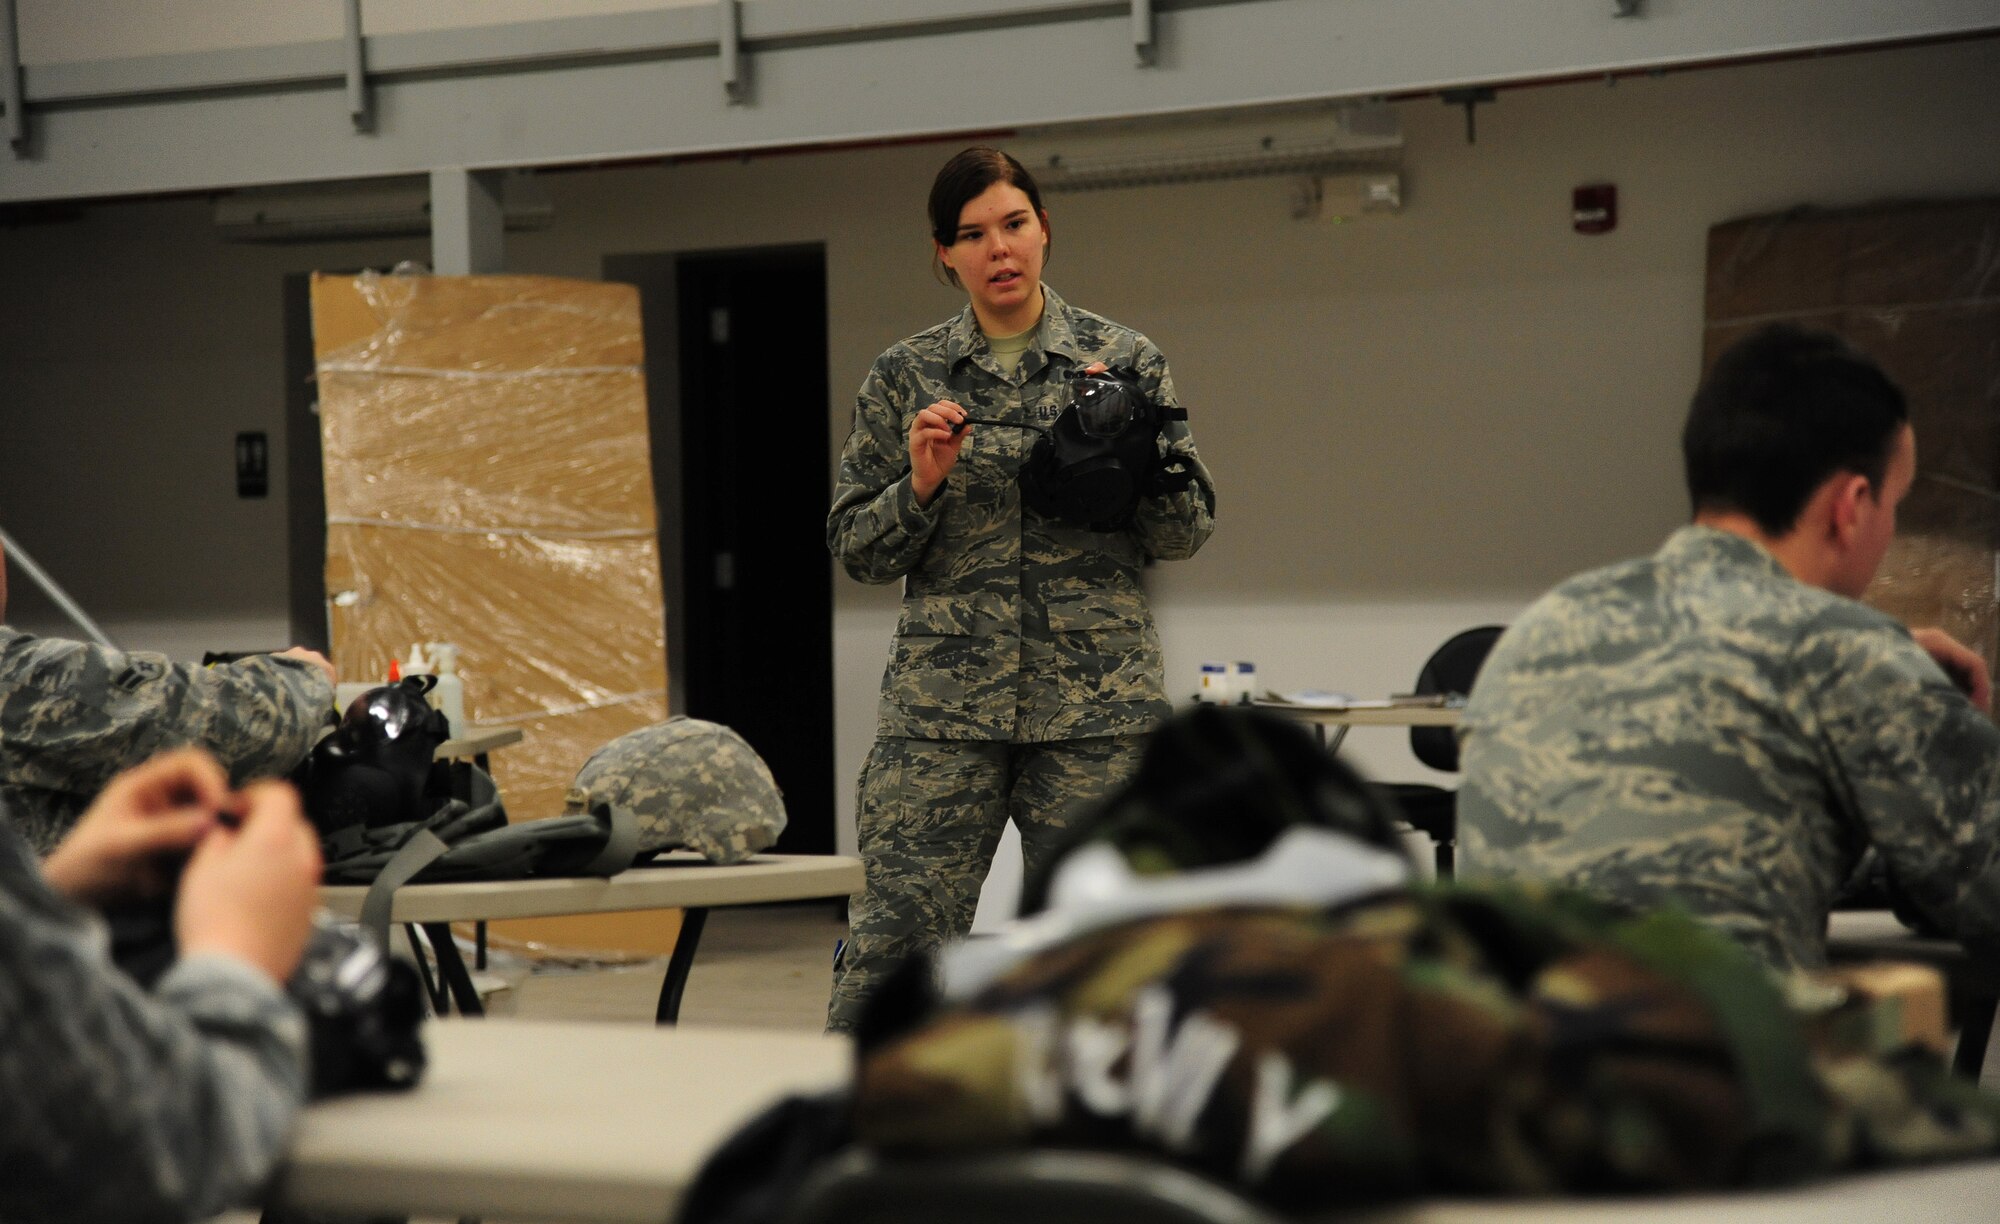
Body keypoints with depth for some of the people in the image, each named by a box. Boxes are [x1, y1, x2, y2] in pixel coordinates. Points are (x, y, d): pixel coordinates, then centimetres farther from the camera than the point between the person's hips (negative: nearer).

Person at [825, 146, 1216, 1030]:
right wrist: (922, 485, -10)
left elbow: (1188, 529, 5)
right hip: (942, 697, 0)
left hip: (1095, 695, 0)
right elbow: (854, 547, 8)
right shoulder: (905, 376, 8)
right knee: (891, 942, -5)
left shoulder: (1124, 361, 6)